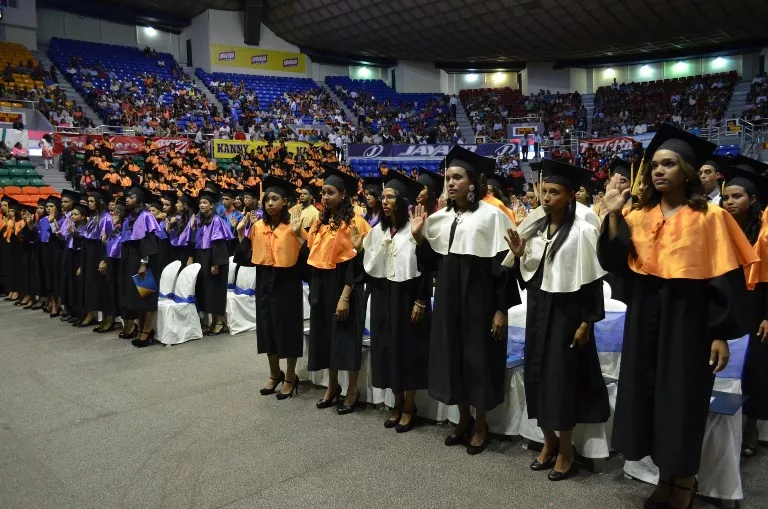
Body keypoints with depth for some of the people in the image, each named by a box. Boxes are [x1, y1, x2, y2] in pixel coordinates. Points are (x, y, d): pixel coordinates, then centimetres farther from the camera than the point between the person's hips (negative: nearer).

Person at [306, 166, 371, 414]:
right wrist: (313, 288, 10)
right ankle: (333, 386, 25)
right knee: (326, 334, 12)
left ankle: (352, 390, 13)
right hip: (321, 286, 7)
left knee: (346, 335, -1)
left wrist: (345, 296, -21)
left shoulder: (354, 223, -12)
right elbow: (312, 256, 15)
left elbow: (355, 262, -17)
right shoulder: (320, 222, 10)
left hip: (343, 286, -7)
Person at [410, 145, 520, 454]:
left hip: (479, 296, -6)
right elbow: (432, 263, 9)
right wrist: (418, 237, -6)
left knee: (478, 358, 3)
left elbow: (503, 263, -11)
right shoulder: (440, 218, 7)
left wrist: (502, 309, -14)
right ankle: (464, 420, 28)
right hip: (448, 297, 6)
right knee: (453, 355, 11)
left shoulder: (491, 215, -9)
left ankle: (480, 426, 20)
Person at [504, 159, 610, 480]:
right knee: (538, 374, 10)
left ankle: (565, 448, 19)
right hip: (538, 309, 6)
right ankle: (549, 441, 28)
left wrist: (586, 322, -14)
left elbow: (591, 280, -12)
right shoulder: (535, 228, 5)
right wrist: (518, 254, -9)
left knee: (562, 377, 2)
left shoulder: (582, 231, -12)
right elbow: (528, 274, 9)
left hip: (566, 311, -6)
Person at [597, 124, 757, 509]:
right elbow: (614, 263, -6)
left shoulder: (709, 218, -7)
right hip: (645, 319, 4)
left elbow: (725, 278, -8)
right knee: (650, 395, 10)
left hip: (688, 320, -4)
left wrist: (721, 334, -11)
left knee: (682, 398, 4)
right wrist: (613, 215, -14)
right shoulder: (638, 215, 4)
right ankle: (666, 477, 29)